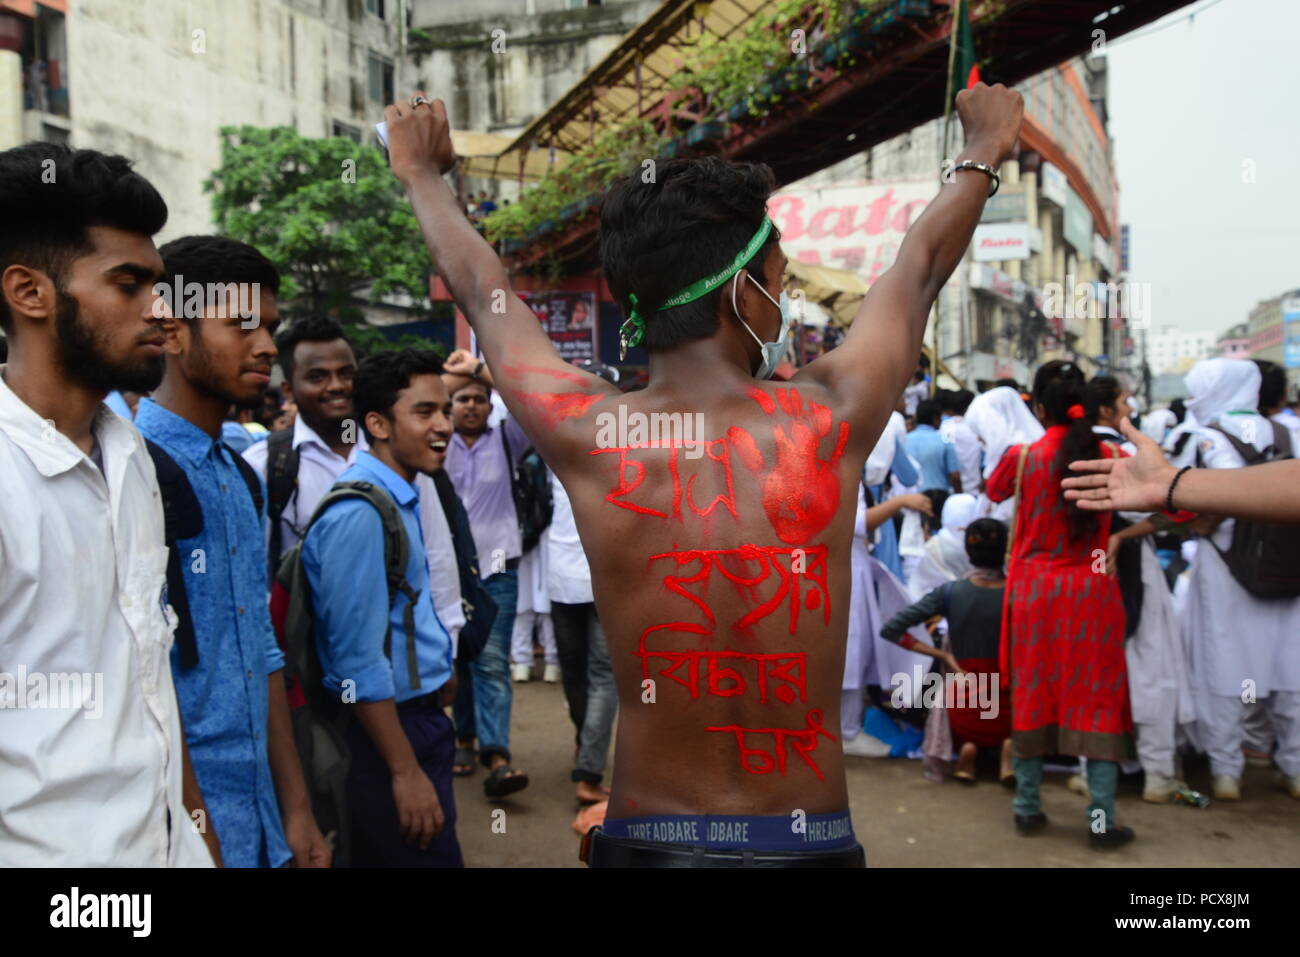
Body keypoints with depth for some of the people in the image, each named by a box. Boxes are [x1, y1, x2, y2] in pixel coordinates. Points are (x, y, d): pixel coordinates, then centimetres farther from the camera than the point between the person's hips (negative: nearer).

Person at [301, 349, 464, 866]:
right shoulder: (360, 513, -20)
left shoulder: (401, 498, 9)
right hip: (386, 728, -9)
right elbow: (359, 660, -22)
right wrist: (405, 771, -19)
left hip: (419, 718, 9)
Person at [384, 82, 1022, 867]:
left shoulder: (590, 436, -12)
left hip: (644, 838, 1)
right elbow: (920, 268, 8)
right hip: (809, 841, 0)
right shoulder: (832, 419, -12)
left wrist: (425, 175, 28)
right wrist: (983, 154, 29)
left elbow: (484, 293, 8)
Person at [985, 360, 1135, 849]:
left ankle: (1028, 807, 19)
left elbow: (994, 492, 14)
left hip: (1035, 588, 0)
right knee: (1096, 698, 6)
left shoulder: (1022, 456, -7)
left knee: (1032, 694, 10)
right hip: (1093, 590, 0)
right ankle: (1101, 819, 7)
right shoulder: (1109, 457, -5)